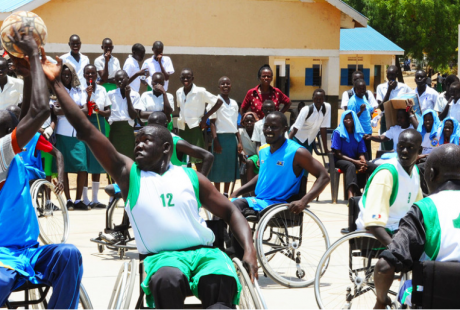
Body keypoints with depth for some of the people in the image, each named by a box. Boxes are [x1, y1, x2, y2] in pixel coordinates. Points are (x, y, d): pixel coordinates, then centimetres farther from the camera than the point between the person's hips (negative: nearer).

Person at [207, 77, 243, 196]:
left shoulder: (234, 103, 13)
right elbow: (212, 123, -6)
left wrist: (239, 141, 12)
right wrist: (215, 141, -14)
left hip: (232, 138, 5)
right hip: (221, 137, -5)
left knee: (230, 168, 7)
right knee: (218, 167, -2)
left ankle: (226, 195, 15)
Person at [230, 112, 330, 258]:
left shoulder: (296, 152, -10)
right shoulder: (263, 151, 12)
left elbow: (324, 176, -13)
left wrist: (304, 201, -26)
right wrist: (238, 192, 14)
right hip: (258, 201, 7)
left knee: (236, 206, -28)